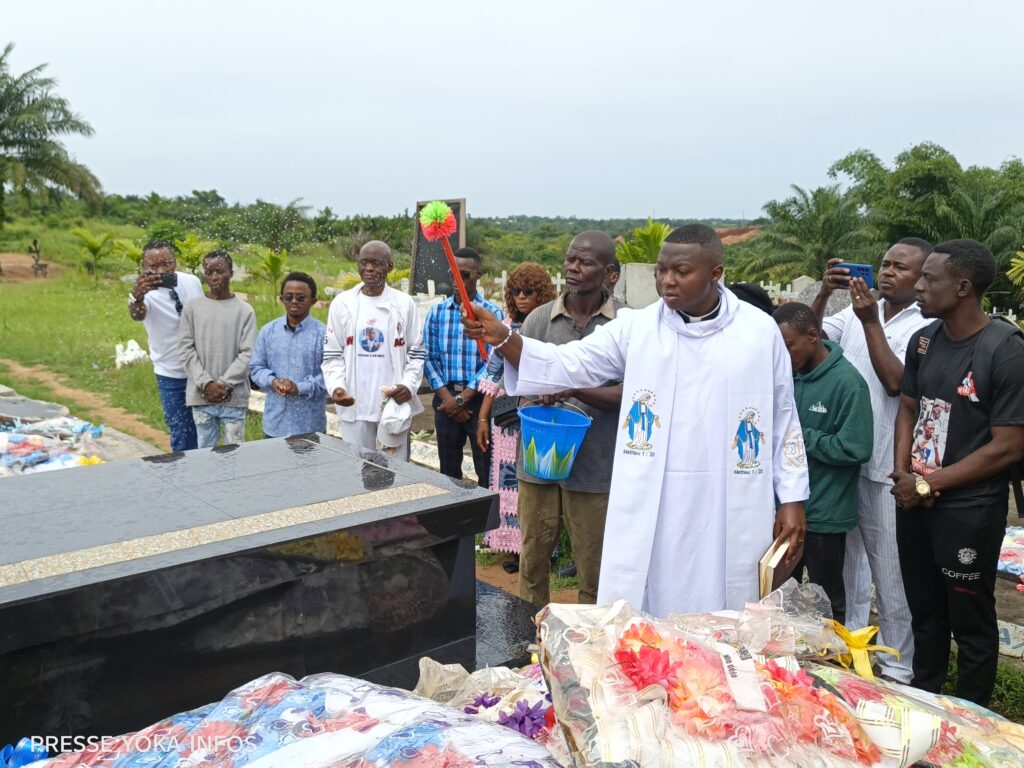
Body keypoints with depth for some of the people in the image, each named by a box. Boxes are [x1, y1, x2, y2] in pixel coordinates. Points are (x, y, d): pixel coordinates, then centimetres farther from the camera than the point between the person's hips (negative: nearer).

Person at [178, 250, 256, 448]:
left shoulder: (245, 311, -1)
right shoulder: (192, 308, 3)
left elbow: (247, 354, -5)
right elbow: (185, 350, 0)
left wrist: (224, 384, -12)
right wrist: (206, 384, -10)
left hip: (234, 396, -1)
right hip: (201, 395, 1)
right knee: (205, 450, 9)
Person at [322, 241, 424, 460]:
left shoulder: (405, 304, 3)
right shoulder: (342, 303, 5)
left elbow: (417, 352, 5)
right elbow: (332, 354, 6)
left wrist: (409, 384, -12)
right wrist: (336, 386, -11)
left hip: (395, 404, -1)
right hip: (354, 406, 1)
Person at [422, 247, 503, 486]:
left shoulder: (492, 314, -3)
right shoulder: (436, 312, 6)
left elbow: (492, 363, -8)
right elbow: (429, 358, 3)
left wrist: (463, 398, -12)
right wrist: (447, 397, -8)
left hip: (479, 398, -3)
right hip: (445, 397, 3)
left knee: (487, 472, 2)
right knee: (448, 470, 12)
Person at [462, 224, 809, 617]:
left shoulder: (760, 332, 1)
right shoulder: (635, 328, 0)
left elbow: (783, 417, 7)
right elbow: (565, 364, -6)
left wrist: (792, 499, 5)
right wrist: (502, 337, -22)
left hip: (729, 510, 0)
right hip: (650, 509, 0)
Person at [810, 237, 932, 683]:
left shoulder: (927, 328, -8)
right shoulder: (857, 311, 7)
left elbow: (895, 381, -17)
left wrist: (871, 322, -17)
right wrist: (823, 294, -12)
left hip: (887, 467, -5)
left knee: (891, 571, 4)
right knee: (850, 558, 18)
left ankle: (896, 665, 19)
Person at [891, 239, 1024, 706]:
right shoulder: (923, 341, 3)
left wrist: (929, 484, -14)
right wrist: (902, 473, -4)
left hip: (970, 510, -6)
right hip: (913, 502, 6)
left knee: (970, 622, 9)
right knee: (924, 612, 20)